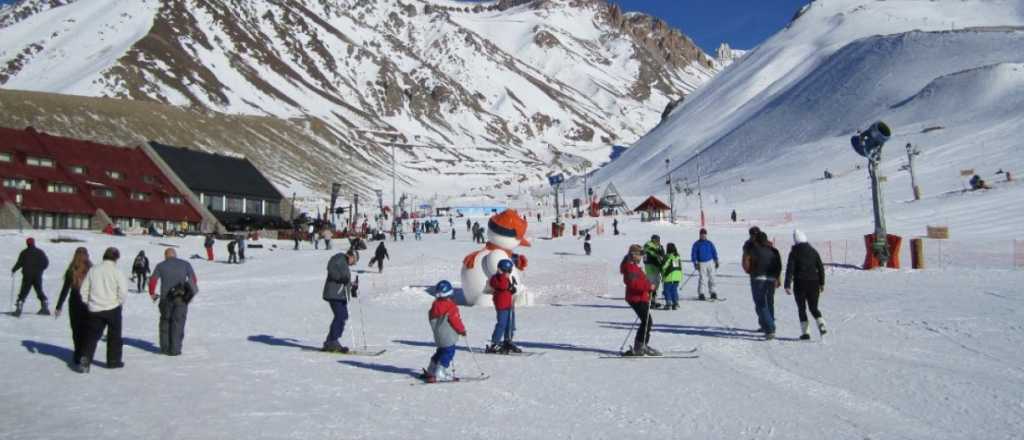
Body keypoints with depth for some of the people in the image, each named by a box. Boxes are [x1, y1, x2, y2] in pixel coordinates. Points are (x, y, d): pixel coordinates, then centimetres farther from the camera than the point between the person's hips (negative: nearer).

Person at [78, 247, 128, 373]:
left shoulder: (93, 270, 2)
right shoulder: (117, 272, -11)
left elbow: (84, 290, 5)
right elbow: (123, 292, -15)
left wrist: (88, 303, 15)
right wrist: (118, 302, 3)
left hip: (95, 309, 3)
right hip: (112, 309, -3)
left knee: (92, 336, 8)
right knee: (114, 335, 13)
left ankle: (84, 361, -5)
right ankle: (113, 360, 19)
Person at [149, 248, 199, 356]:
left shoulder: (160, 266, 5)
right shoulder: (185, 264, 5)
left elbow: (152, 280, -3)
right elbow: (194, 279, 2)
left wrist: (152, 293, 11)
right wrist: (192, 289, 18)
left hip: (166, 298, 1)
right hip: (181, 298, -1)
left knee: (165, 322, 17)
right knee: (178, 323, 5)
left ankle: (165, 348, 19)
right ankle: (175, 349, 1)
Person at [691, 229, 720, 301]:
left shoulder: (710, 243, 7)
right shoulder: (696, 244, -1)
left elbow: (714, 252, 13)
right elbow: (693, 254, -2)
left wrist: (716, 261, 8)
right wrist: (695, 263, -10)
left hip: (710, 262, 3)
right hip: (701, 263, -3)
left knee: (712, 278, 4)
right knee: (702, 279, -8)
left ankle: (712, 293, 16)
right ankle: (701, 294, -3)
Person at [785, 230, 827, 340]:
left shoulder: (794, 253, -7)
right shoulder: (813, 251, 5)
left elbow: (790, 270, -13)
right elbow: (821, 268, 8)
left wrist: (787, 285, -13)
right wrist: (822, 283, 15)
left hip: (800, 284, -3)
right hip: (814, 283, 3)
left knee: (801, 308, 7)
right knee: (814, 307, 14)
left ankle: (805, 332, 2)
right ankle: (821, 324, -10)